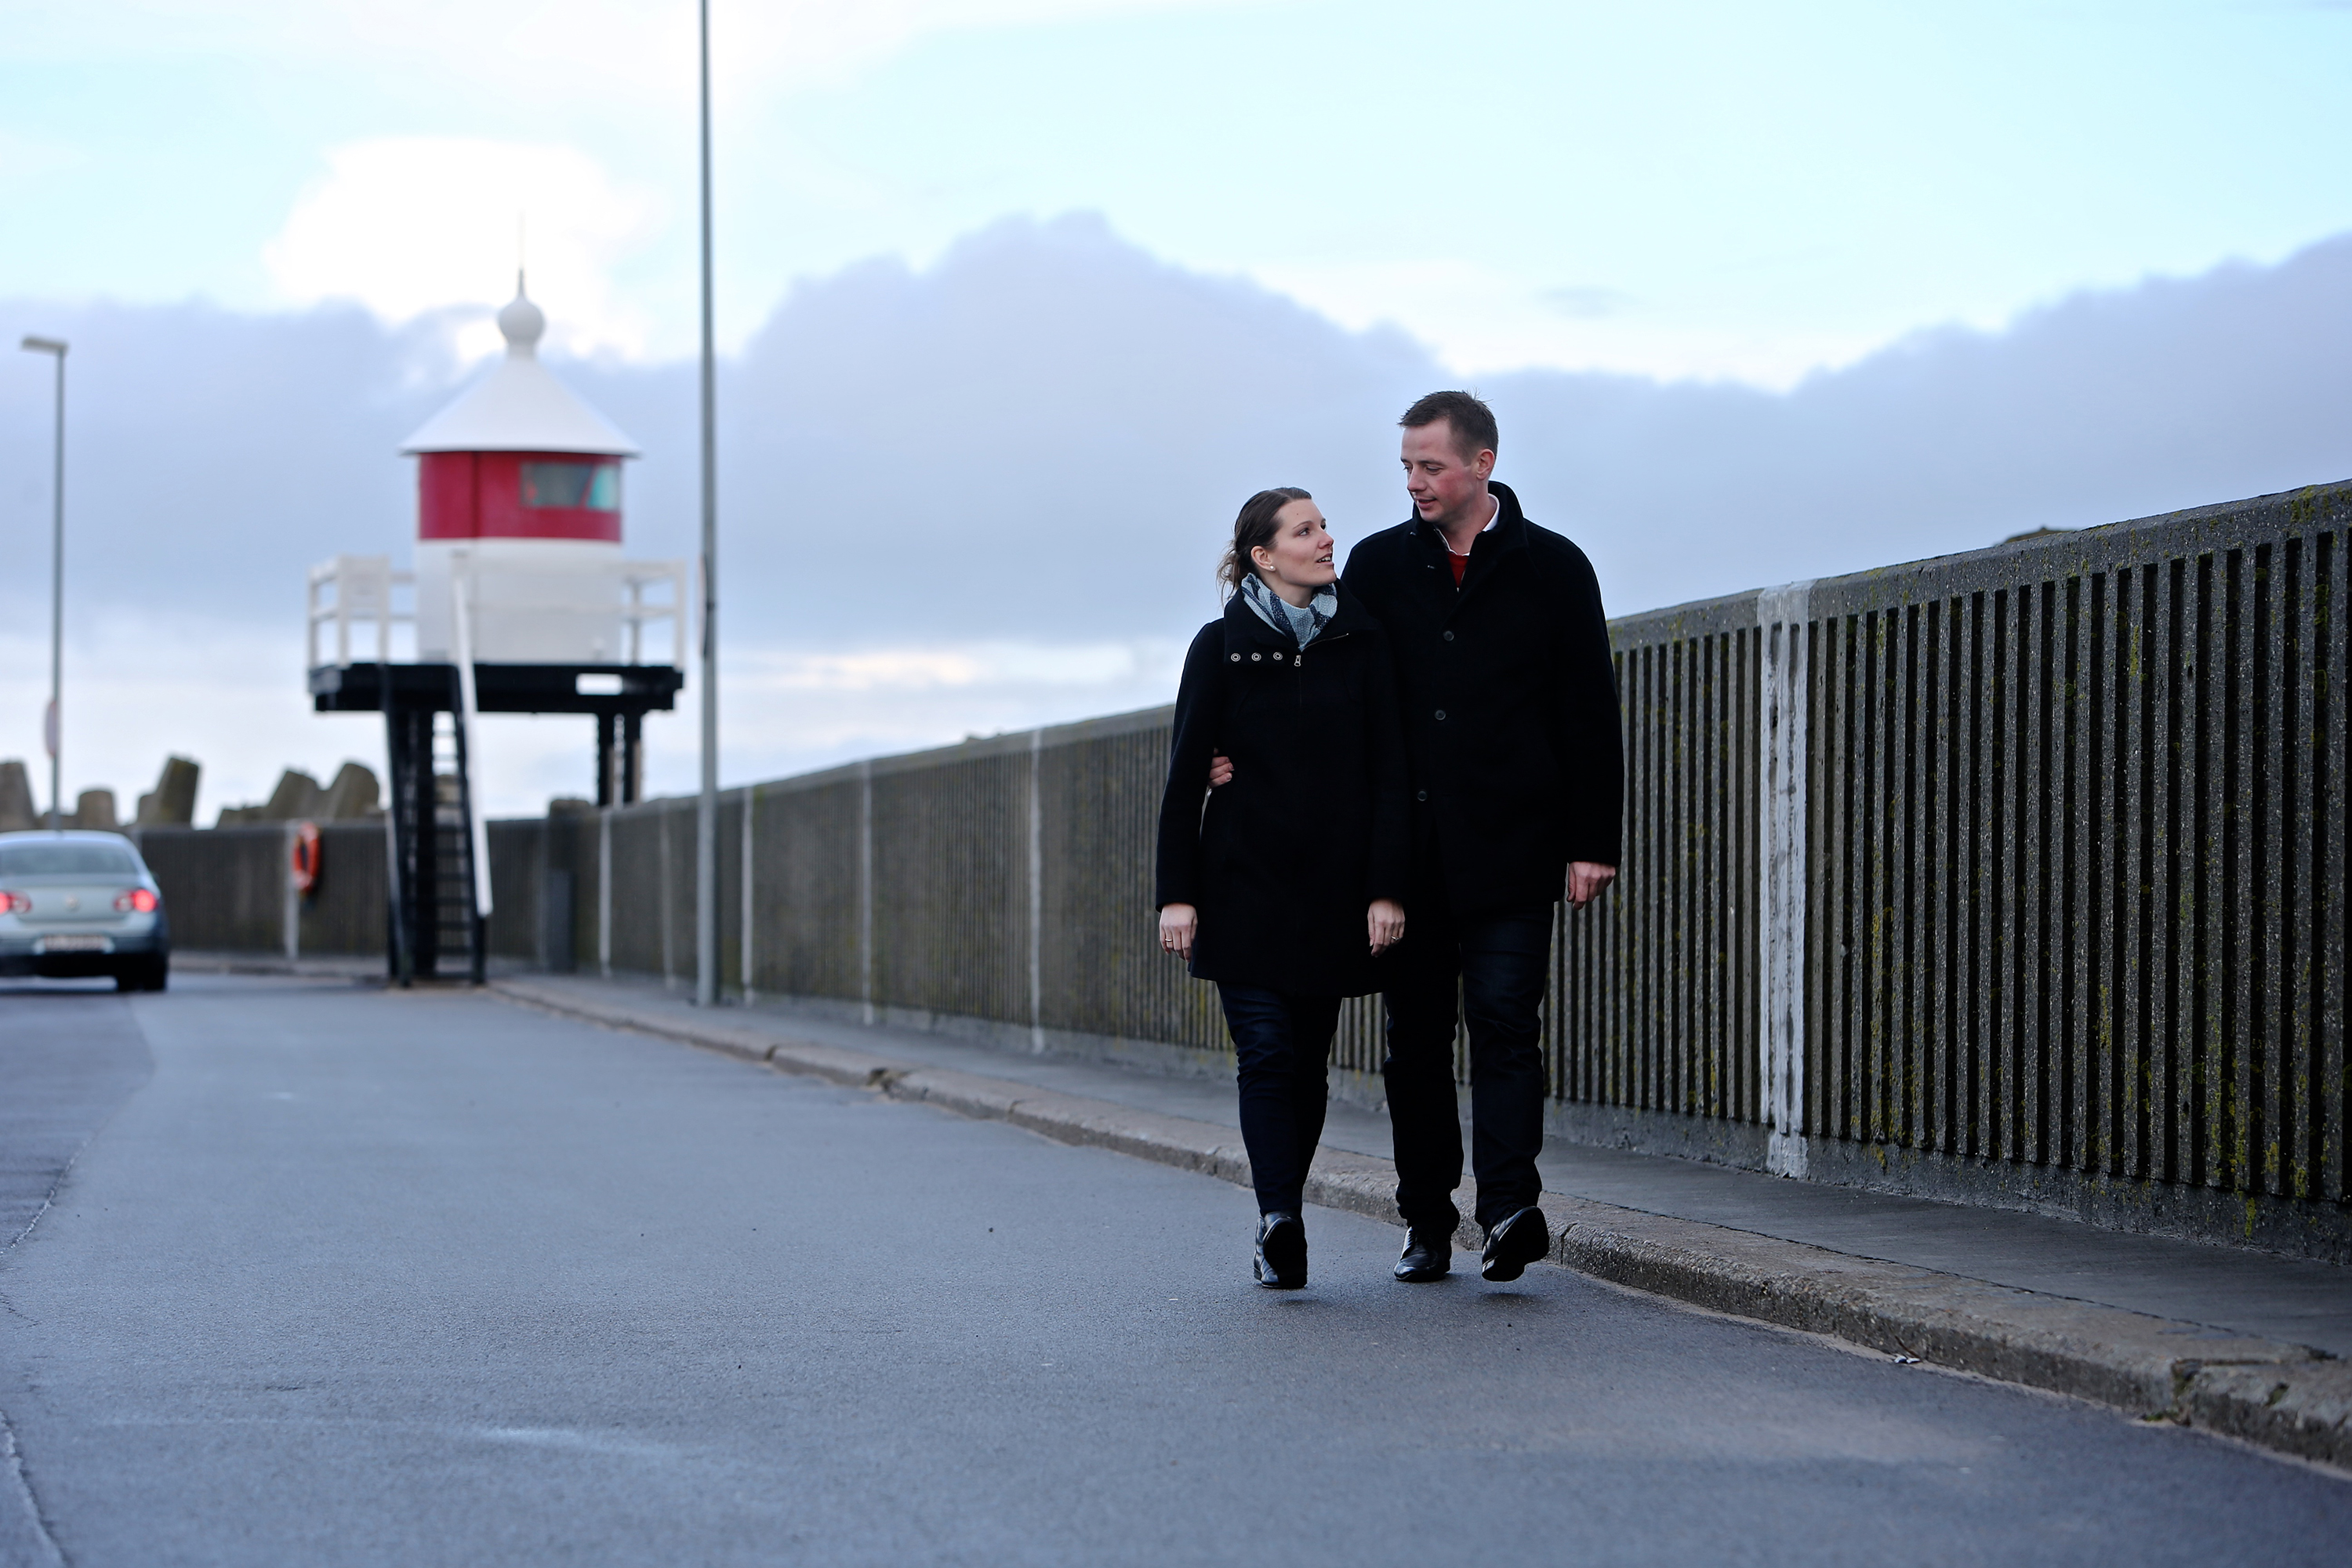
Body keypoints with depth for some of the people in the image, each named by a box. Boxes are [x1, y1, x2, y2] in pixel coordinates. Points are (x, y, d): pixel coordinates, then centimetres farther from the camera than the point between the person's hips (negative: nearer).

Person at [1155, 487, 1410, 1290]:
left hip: (1333, 890, 2)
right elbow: (1185, 778, 1)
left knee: (1308, 1064, 7)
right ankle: (1280, 1220, -23)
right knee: (1267, 1055, -12)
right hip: (1245, 884, -2)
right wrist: (1177, 892, -5)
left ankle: (1278, 1226, 18)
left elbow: (1389, 773, 2)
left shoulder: (1361, 643, 4)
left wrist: (1387, 888, -6)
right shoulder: (1221, 647, 0)